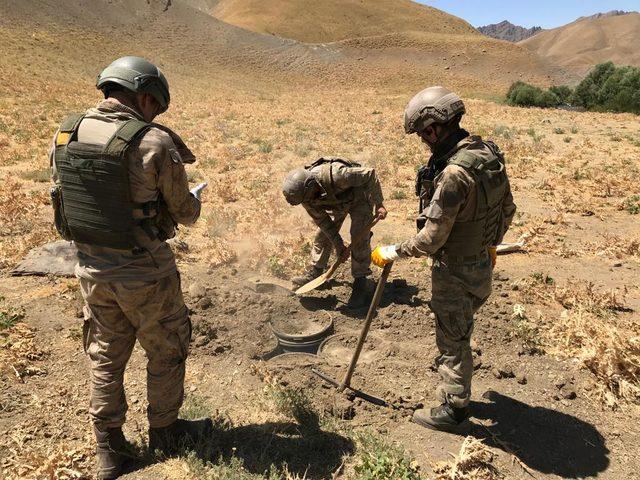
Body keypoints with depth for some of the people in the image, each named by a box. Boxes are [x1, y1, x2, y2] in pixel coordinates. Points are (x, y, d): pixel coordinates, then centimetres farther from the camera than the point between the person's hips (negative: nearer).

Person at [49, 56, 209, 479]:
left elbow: (69, 198, 8)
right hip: (145, 273, -5)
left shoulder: (66, 135, -2)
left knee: (106, 357, 21)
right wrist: (195, 197, 13)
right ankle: (164, 430, 38)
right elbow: (185, 213, -9)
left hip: (92, 267, 6)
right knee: (166, 352, 18)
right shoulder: (154, 143, -20)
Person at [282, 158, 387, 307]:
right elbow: (322, 221, -14)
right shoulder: (304, 194, -24)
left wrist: (379, 204, -27)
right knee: (323, 234, 2)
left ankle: (360, 283, 0)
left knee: (360, 239, -12)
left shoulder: (335, 175, -44)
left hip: (358, 198, -5)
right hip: (336, 202, 5)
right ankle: (315, 271, 21)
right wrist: (339, 246, -16)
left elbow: (370, 174, -32)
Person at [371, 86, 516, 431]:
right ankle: (457, 389, 50)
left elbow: (431, 239, -27)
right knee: (457, 331, 28)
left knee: (452, 339, 10)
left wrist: (391, 253, -13)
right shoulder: (488, 154, -2)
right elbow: (507, 209, 10)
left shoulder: (454, 174, -31)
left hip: (456, 271, -9)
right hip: (480, 262, 9)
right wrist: (491, 244, 24)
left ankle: (452, 409, 30)